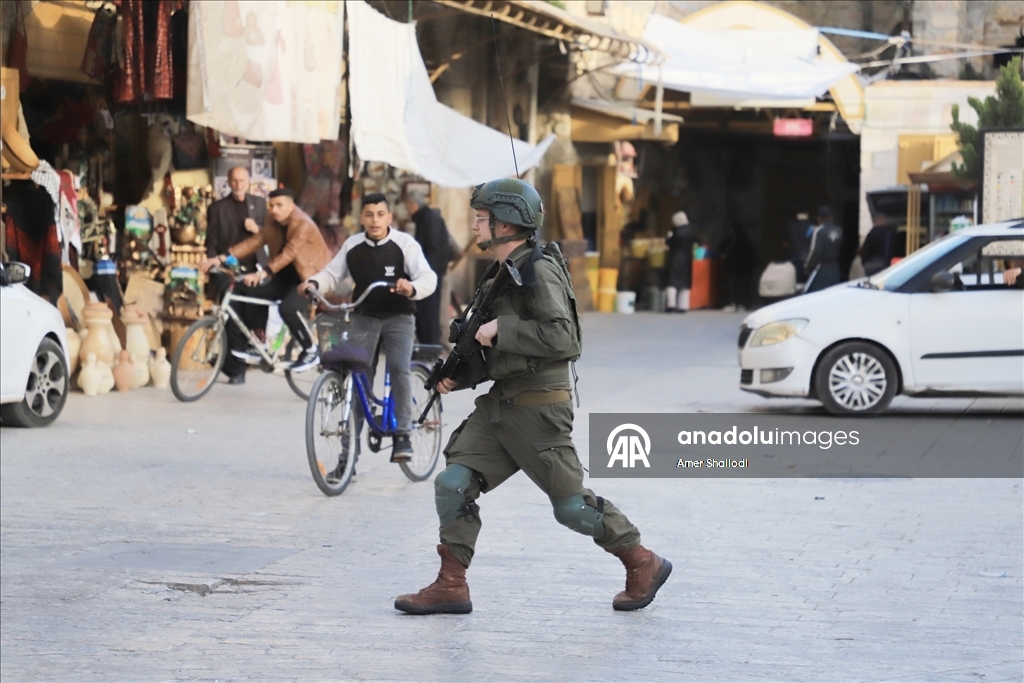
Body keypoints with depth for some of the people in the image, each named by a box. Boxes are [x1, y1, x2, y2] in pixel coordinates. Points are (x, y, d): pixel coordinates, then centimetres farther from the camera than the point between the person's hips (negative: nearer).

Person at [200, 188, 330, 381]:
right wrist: (221, 258, -13)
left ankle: (310, 351, -12)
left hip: (308, 277, -8)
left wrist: (262, 274, -46)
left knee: (288, 307, -35)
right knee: (244, 291, -8)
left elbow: (288, 254, -34)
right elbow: (254, 242, -2)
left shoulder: (303, 225, -23)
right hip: (285, 276, 8)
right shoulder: (272, 222, 1)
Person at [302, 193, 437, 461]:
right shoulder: (352, 246, 2)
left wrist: (412, 288, -39)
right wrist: (314, 283, -16)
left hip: (397, 318, -3)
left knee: (399, 368, -23)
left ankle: (402, 434, -15)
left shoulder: (405, 244, -9)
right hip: (363, 317, 3)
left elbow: (428, 277, -17)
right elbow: (332, 273, 7)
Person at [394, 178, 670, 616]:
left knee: (571, 505, -1)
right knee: (453, 485, -2)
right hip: (499, 404, 9)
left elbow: (561, 336, -26)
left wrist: (500, 330, -22)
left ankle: (643, 564, 16)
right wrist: (459, 375, 15)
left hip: (538, 410, -9)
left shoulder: (539, 270, -14)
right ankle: (451, 587, 3)